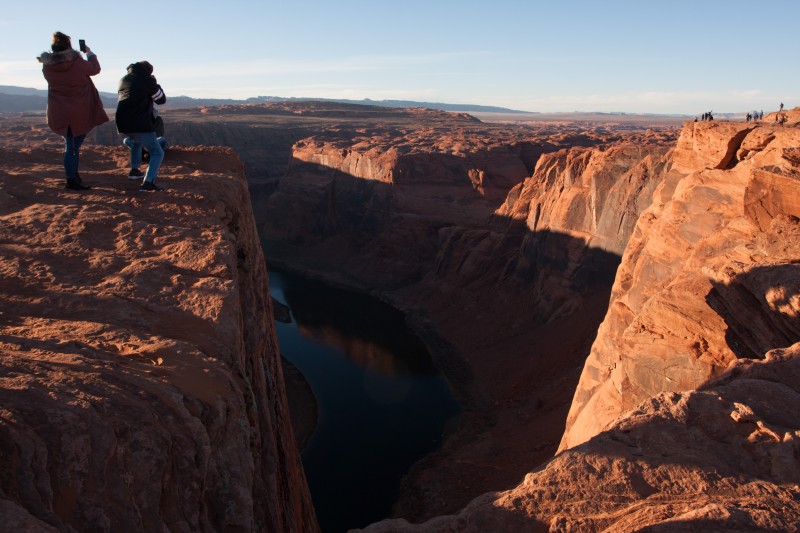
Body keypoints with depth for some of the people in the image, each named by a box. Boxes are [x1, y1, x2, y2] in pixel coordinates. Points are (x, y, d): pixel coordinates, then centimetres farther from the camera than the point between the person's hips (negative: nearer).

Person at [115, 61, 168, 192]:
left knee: (136, 141, 38)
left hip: (123, 123, 7)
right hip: (141, 124, -7)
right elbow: (161, 100, 4)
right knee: (157, 153, -2)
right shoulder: (147, 80, -4)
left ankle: (134, 170, 42)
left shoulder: (124, 79, 16)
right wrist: (155, 84, 19)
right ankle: (148, 183, -20)